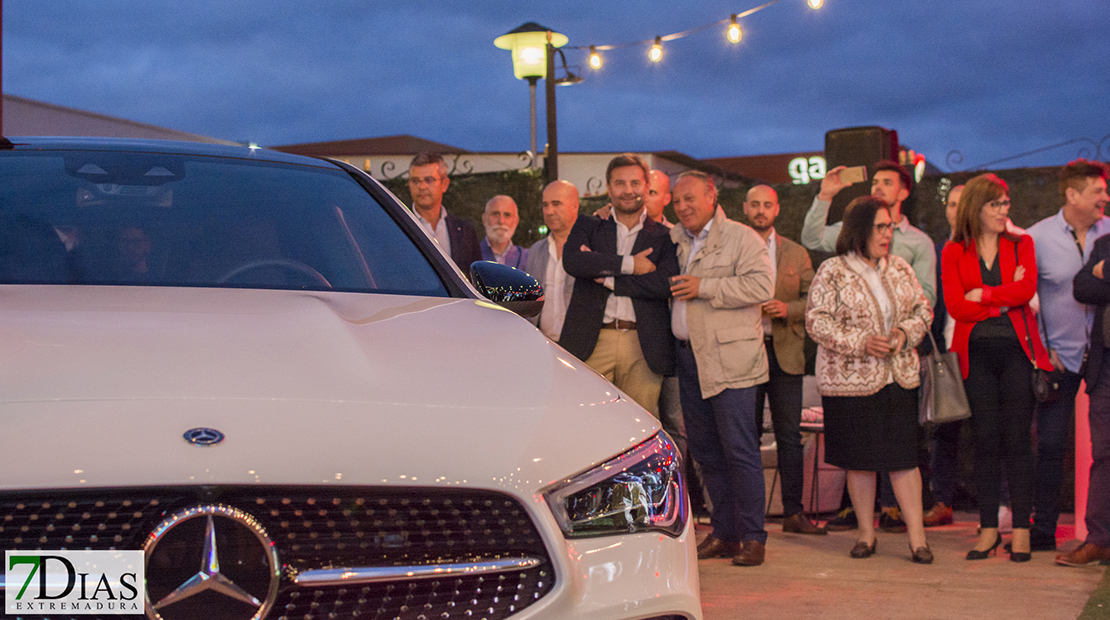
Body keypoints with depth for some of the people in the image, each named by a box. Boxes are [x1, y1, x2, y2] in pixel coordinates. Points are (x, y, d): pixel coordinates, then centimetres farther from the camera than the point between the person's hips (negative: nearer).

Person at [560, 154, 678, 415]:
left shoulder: (664, 236, 11)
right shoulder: (587, 226, 14)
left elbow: (666, 283, -6)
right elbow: (572, 261, -6)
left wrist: (607, 278, -6)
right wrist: (628, 264, -8)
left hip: (642, 347, 0)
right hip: (592, 343, 0)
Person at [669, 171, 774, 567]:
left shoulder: (741, 238, -4)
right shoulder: (672, 240, 16)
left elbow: (761, 285, -17)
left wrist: (705, 287, -17)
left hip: (730, 359, -7)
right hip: (688, 356, 7)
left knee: (739, 449, -7)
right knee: (704, 449, 9)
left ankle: (752, 537, 0)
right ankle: (724, 533, 18)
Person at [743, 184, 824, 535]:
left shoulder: (797, 254, 12)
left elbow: (813, 299, 9)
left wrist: (787, 309, -9)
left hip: (785, 353, 1)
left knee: (789, 435, 1)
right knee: (746, 435, 2)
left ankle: (793, 513, 7)